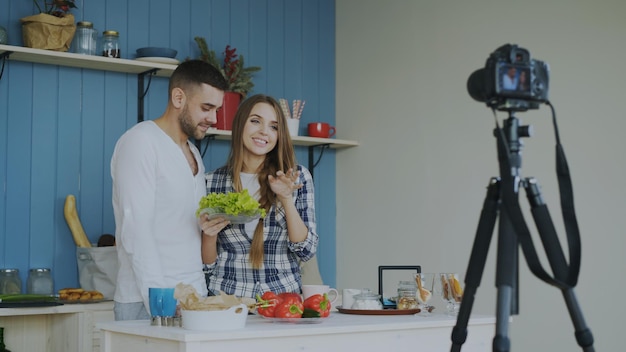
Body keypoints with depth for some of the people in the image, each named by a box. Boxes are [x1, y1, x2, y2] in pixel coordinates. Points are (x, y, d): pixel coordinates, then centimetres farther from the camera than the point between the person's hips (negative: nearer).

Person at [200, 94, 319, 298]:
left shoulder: (298, 177, 4)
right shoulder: (212, 182, 5)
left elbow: (306, 251, 1)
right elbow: (208, 264, 9)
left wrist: (286, 199, -10)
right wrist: (210, 234, -11)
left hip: (282, 296, 0)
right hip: (226, 296, 0)